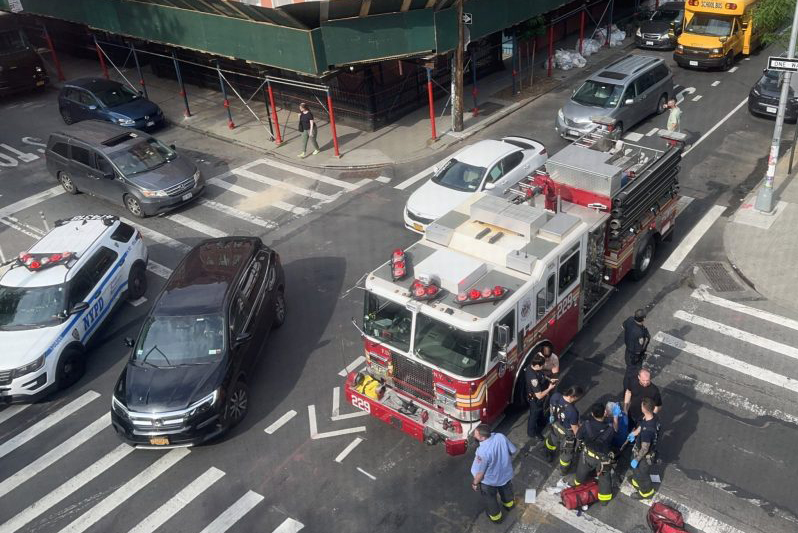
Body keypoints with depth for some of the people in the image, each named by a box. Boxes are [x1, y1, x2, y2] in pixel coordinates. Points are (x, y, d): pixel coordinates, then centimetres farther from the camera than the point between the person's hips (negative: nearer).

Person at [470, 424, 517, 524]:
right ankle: (509, 504, 64)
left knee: (489, 499, 26)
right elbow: (513, 450, -7)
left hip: (490, 481, -5)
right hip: (506, 473, 5)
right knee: (506, 490, 36)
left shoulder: (483, 451, -40)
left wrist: (475, 483, -7)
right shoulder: (501, 436, -25)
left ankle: (496, 517, 50)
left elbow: (480, 472, -27)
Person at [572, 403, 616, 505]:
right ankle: (604, 499, 45)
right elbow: (615, 431, -7)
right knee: (604, 477, 24)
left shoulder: (587, 425, -30)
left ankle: (577, 482, 63)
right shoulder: (610, 428, -34)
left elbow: (578, 437, -12)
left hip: (588, 454, 2)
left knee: (583, 469, 33)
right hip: (603, 458, -2)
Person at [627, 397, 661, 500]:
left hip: (645, 455, -8)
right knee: (635, 468, 34)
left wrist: (637, 459, -16)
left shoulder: (647, 430, -44)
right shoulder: (654, 416, -18)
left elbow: (645, 449, -32)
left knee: (641, 474, 22)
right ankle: (636, 482, 62)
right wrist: (634, 433, 19)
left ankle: (646, 492, 50)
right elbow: (642, 425, 3)